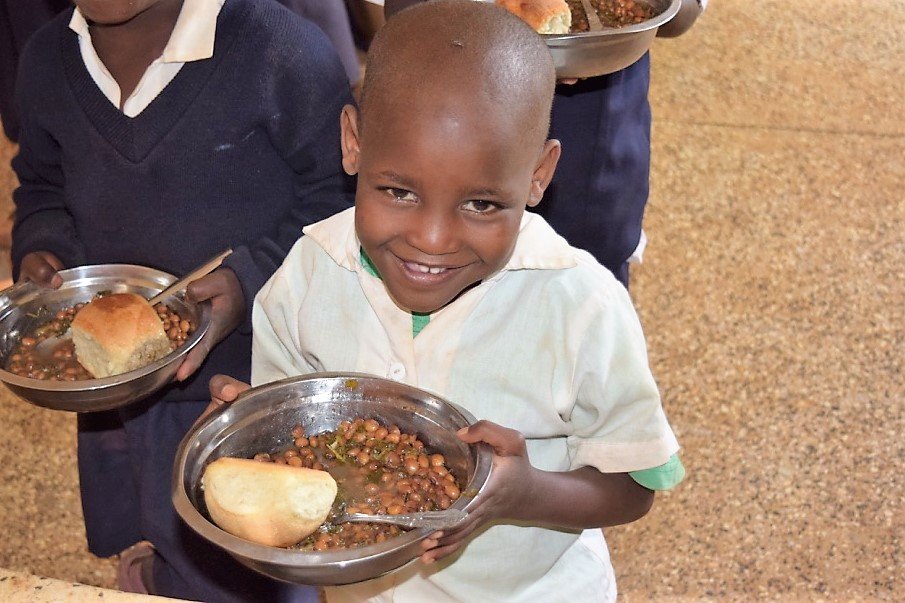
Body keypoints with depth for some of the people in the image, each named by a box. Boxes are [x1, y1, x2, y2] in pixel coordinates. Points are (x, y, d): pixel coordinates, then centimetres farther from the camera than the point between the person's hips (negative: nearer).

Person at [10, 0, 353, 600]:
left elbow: (340, 199, -13)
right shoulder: (47, 62, 2)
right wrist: (42, 253, -3)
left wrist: (250, 281, -25)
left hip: (257, 389, -5)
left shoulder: (284, 52, -19)